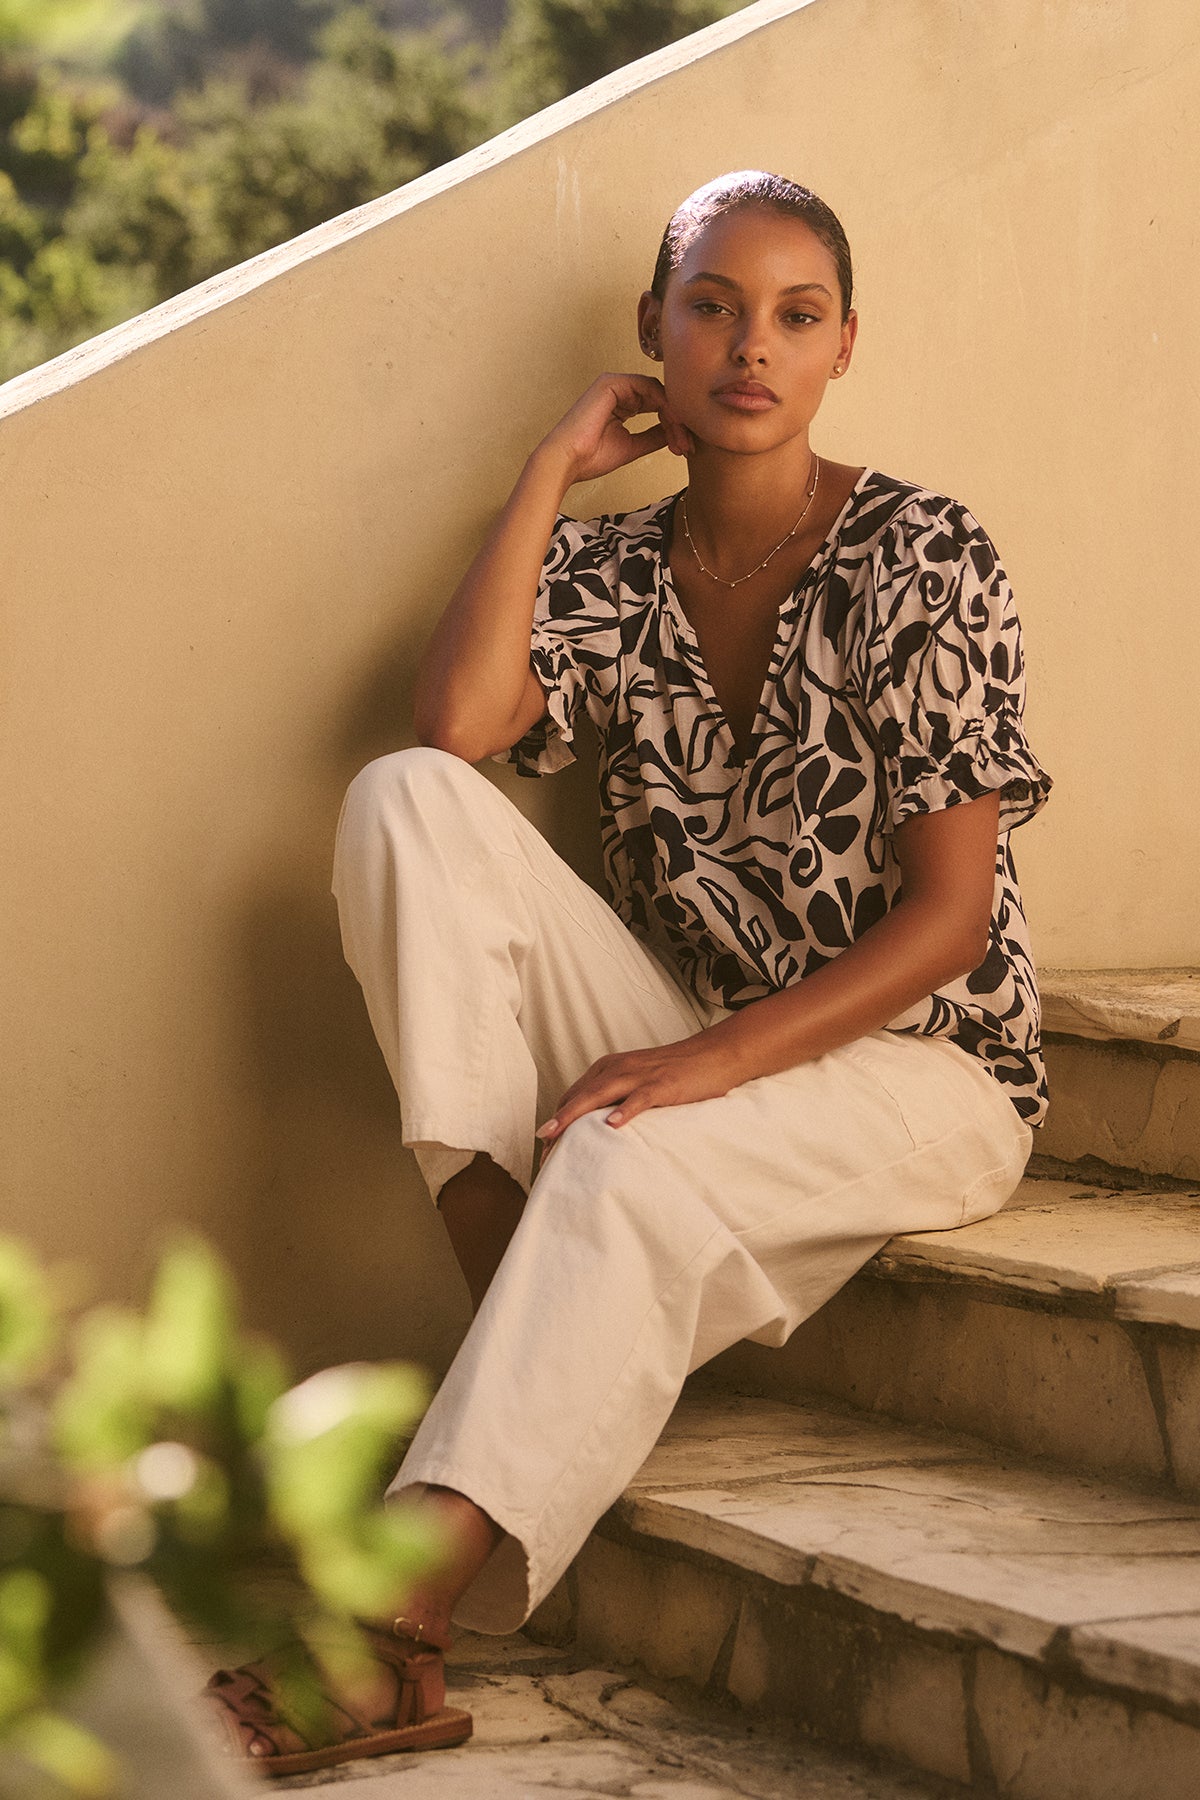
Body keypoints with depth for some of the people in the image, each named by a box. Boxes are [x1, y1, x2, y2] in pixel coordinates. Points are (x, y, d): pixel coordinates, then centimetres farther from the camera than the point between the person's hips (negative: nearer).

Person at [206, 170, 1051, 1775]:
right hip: (688, 1054, 5)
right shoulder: (612, 572, 7)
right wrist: (555, 470, -8)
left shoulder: (923, 561, -8)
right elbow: (458, 725, -15)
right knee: (407, 800, -17)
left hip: (915, 1061, -5)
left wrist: (714, 1059, -25)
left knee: (629, 1169, -38)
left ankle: (402, 1628, -44)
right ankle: (513, 1308, -25)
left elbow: (950, 916, -13)